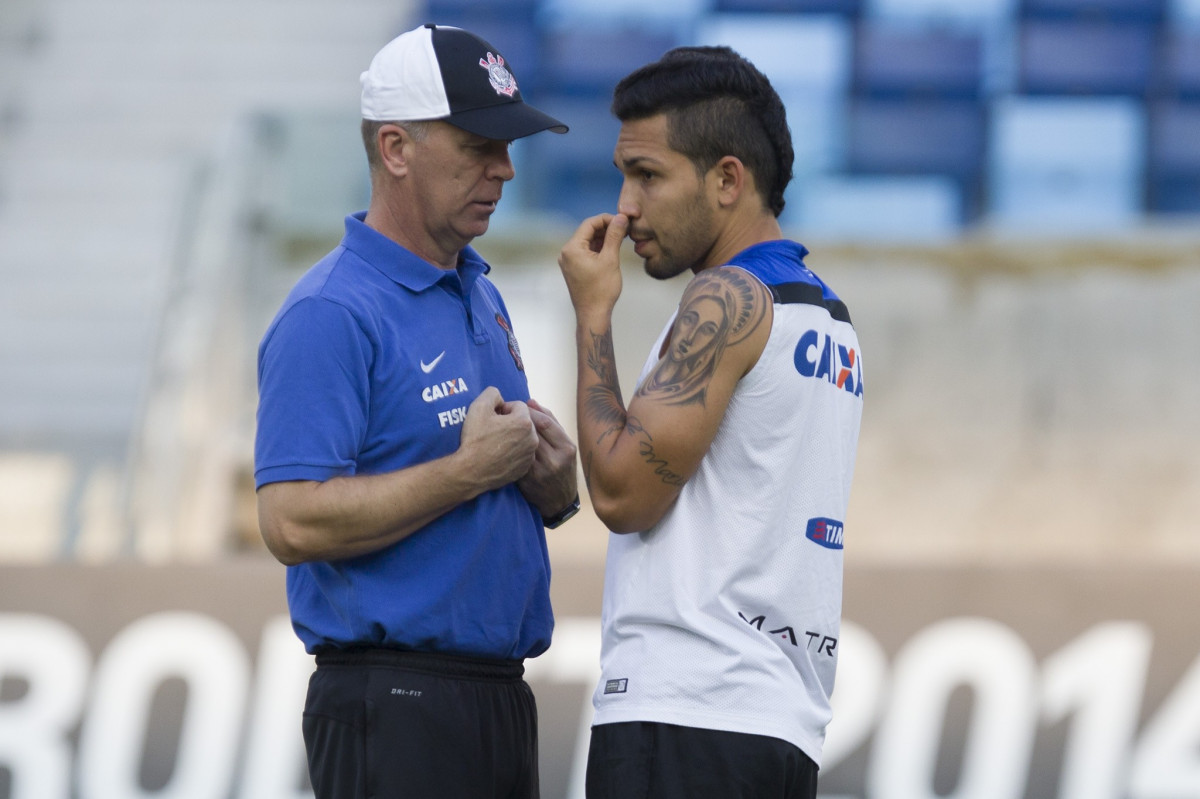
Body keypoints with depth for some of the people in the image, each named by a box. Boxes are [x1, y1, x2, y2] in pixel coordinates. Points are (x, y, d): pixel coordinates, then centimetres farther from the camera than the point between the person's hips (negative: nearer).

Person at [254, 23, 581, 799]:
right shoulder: (331, 316, -12)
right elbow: (293, 522, -22)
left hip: (500, 698, 9)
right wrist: (471, 471, -18)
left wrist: (554, 487, 2)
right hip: (397, 701, -9)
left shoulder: (482, 297, 16)